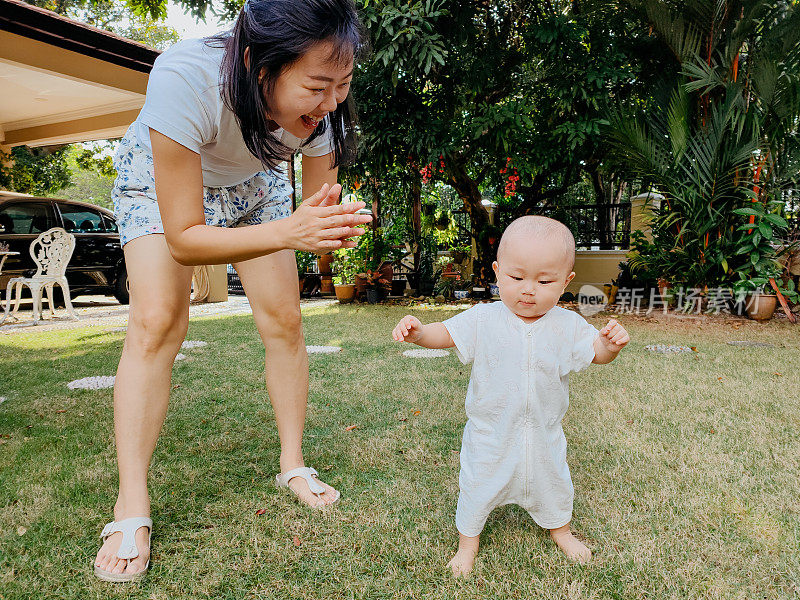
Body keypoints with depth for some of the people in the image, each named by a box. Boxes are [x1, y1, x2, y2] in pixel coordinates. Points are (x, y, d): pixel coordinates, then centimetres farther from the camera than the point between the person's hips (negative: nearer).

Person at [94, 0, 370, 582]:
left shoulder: (322, 105, -29)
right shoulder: (185, 77, -42)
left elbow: (318, 215, -17)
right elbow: (183, 237, -37)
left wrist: (333, 225, -41)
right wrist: (288, 233, -49)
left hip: (254, 184, 4)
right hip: (161, 178, -3)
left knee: (284, 320, -6)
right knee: (157, 322, -19)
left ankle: (294, 464, 12)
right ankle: (131, 508, -8)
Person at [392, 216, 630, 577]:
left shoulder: (568, 326, -12)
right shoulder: (482, 320, -17)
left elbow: (595, 354, -4)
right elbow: (446, 335, -12)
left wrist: (610, 345, -27)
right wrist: (418, 332, -33)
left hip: (543, 435, 2)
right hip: (490, 434, -2)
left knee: (553, 486, 24)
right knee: (476, 489, 12)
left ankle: (561, 530, 55)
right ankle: (468, 542, 39)